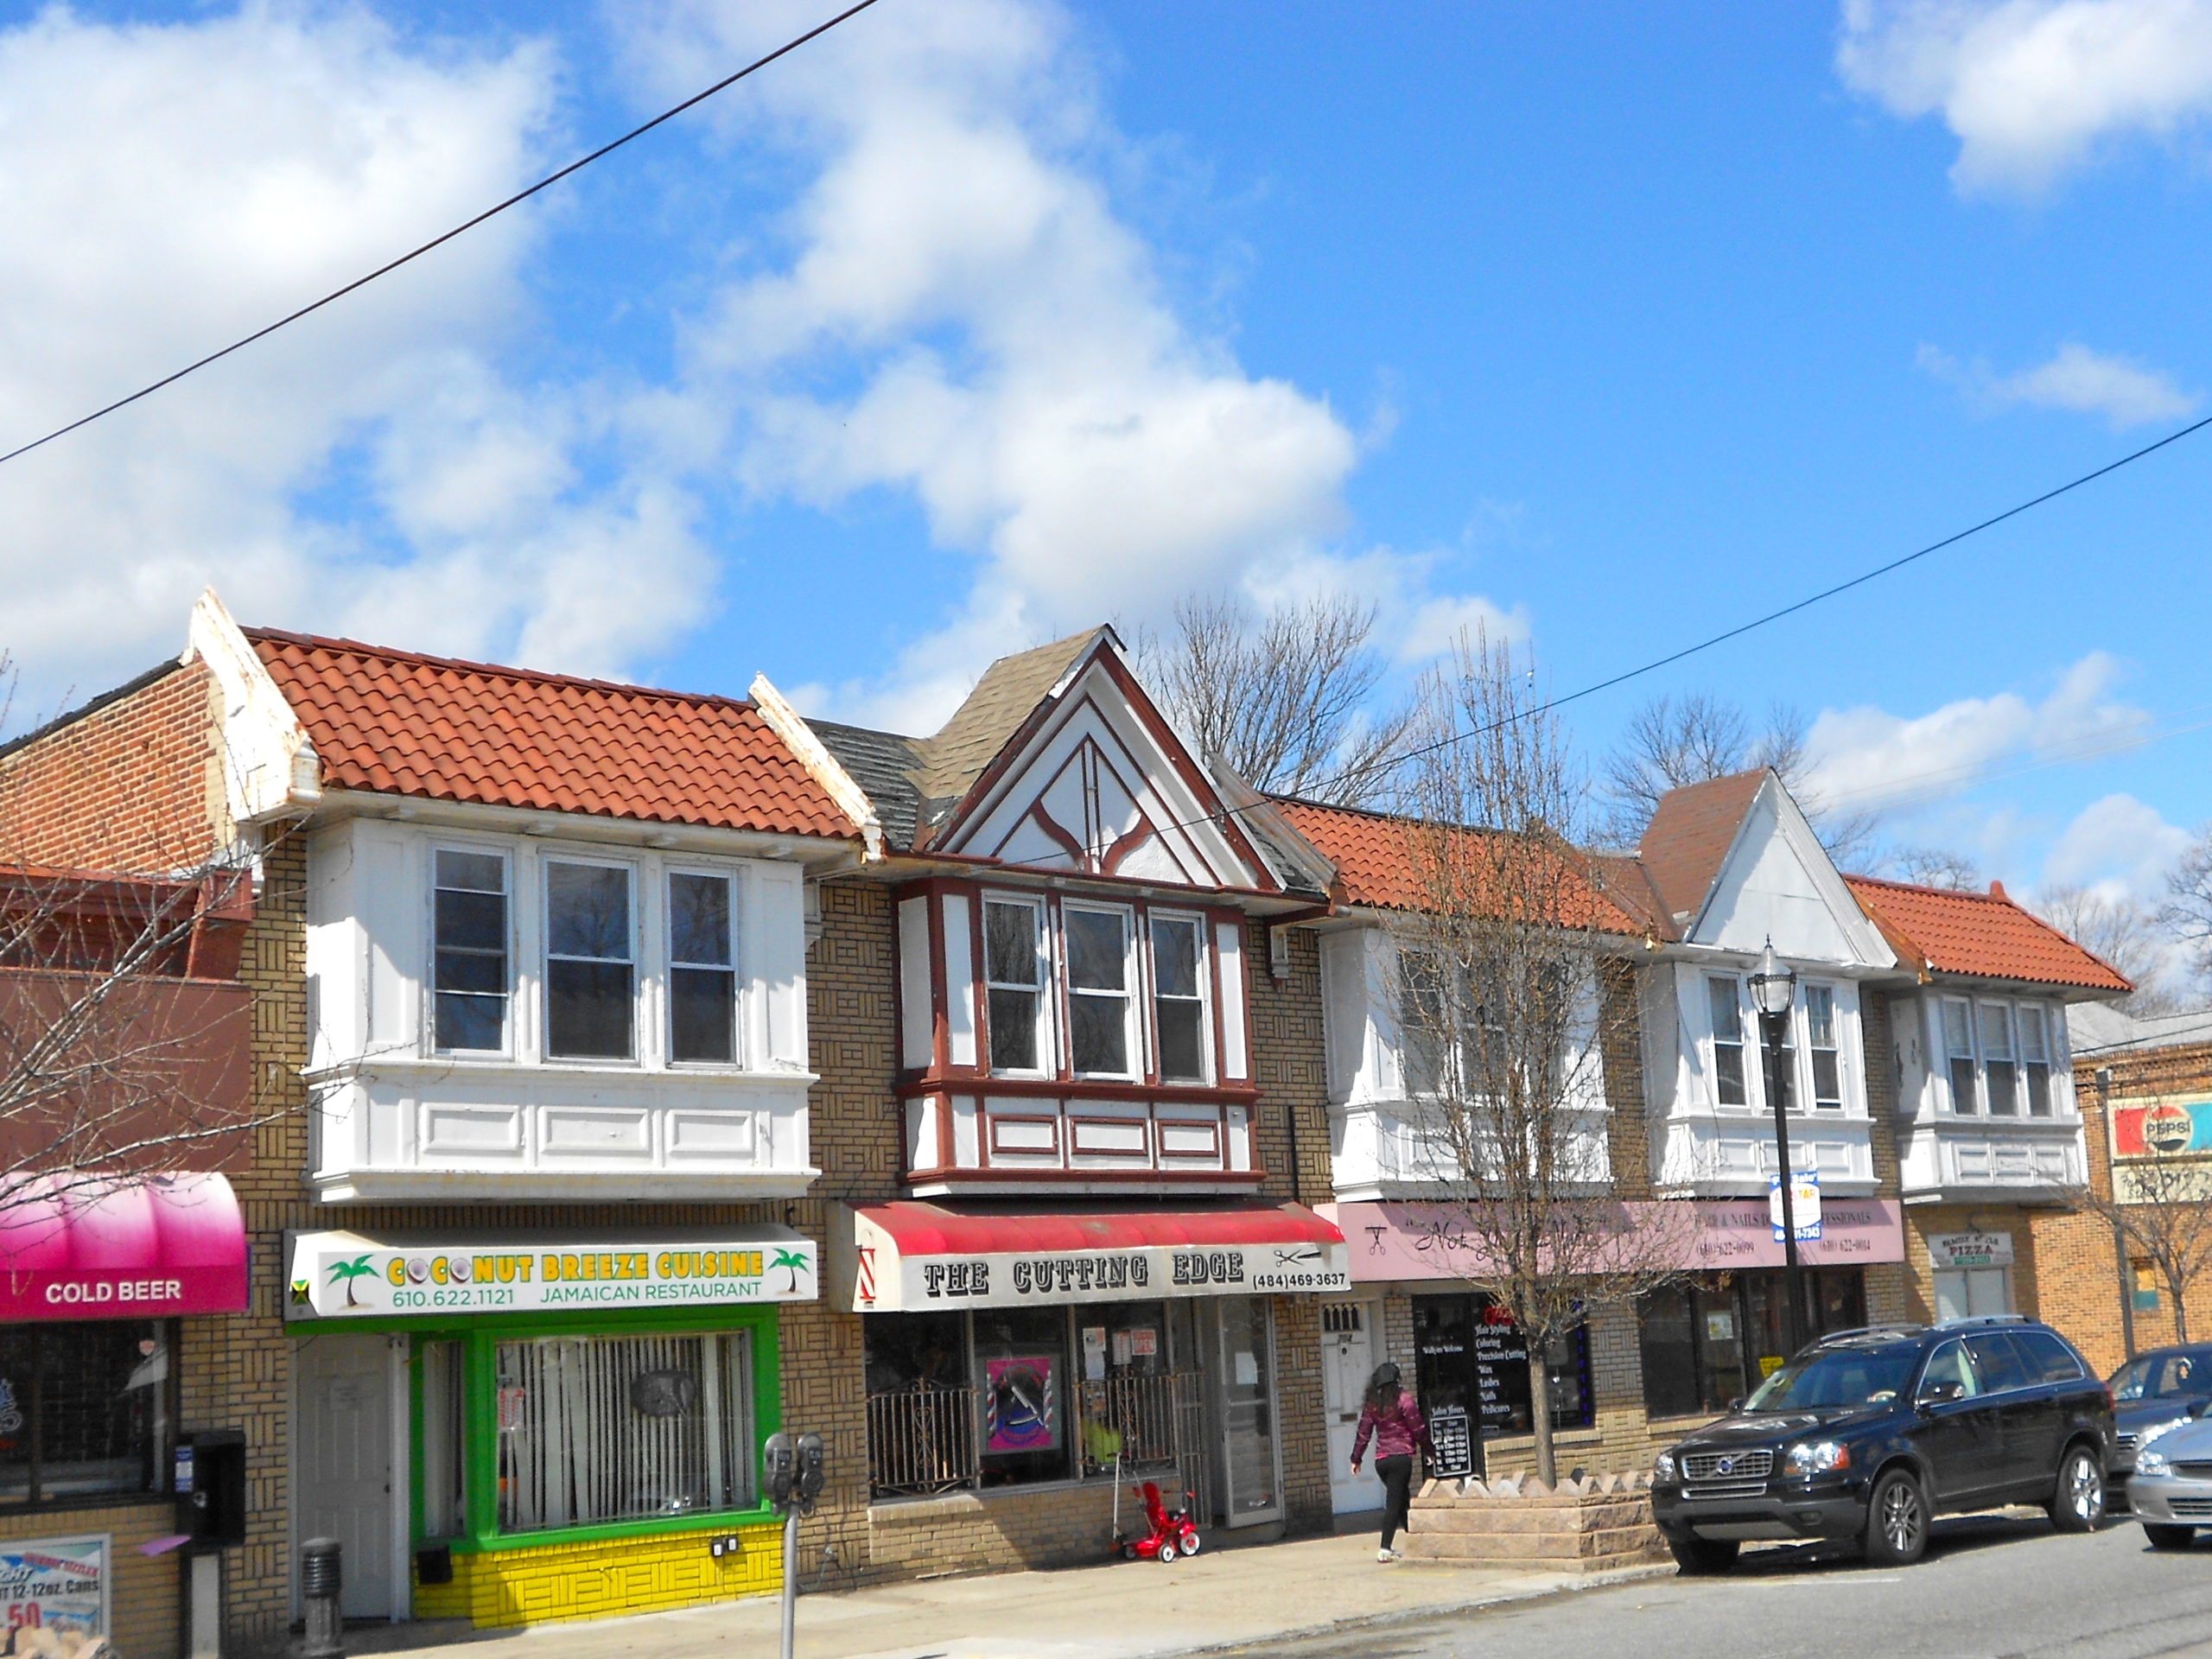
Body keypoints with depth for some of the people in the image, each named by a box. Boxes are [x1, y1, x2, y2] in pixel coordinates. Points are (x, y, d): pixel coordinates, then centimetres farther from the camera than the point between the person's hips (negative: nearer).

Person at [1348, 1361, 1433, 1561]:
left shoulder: (1371, 1403, 8)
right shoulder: (1403, 1399, -4)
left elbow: (1363, 1432, 8)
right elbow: (1418, 1429, -3)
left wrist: (1356, 1458, 15)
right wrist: (1431, 1451, 9)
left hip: (1380, 1460, 5)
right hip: (1401, 1456, -5)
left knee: (1402, 1500, 17)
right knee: (1394, 1503, -6)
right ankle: (1385, 1549, -11)